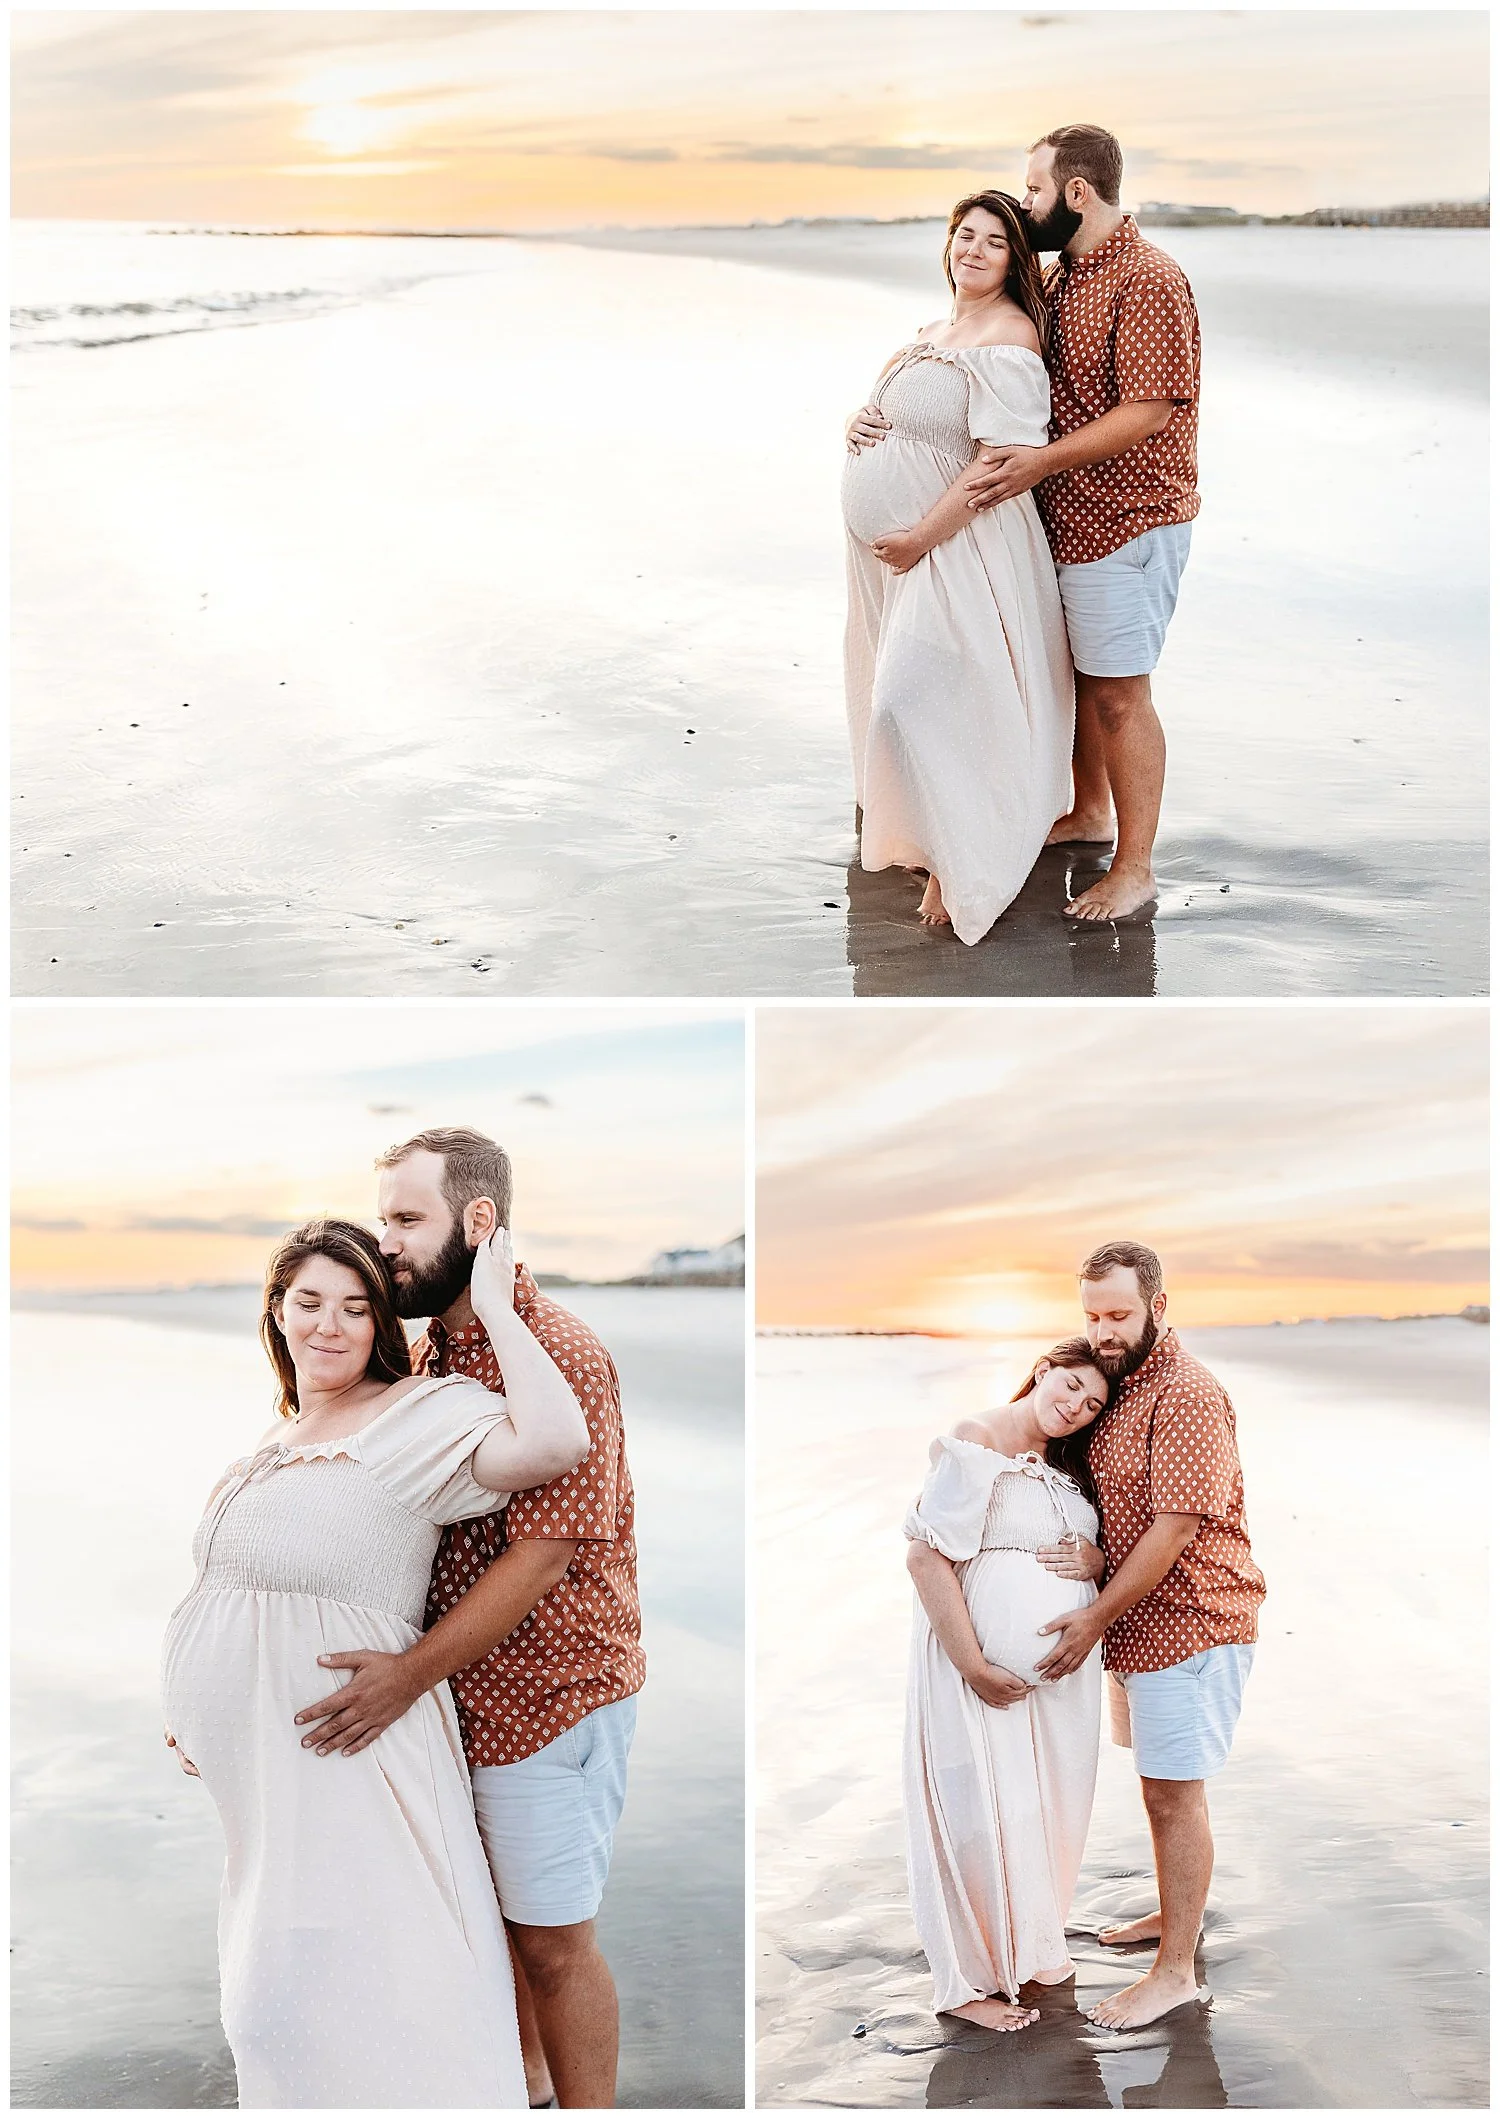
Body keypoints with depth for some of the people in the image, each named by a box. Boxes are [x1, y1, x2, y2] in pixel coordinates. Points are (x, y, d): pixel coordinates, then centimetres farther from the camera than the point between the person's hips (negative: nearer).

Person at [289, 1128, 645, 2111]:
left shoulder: (561, 1355, -18)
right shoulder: (426, 1357, 8)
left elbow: (543, 1552, -23)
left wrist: (411, 1672, -24)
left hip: (547, 1693, -8)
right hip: (462, 1696, 8)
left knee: (552, 1940, 3)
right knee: (490, 1914, 20)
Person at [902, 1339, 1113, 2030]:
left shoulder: (1070, 1466, 13)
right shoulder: (974, 1444, -11)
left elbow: (1109, 1550, 21)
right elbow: (926, 1556, -18)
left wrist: (1095, 1559, -5)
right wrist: (974, 1666, -21)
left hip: (1063, 1662, 7)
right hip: (988, 1663, -7)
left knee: (1050, 1799, 13)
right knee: (988, 1804, -3)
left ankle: (1034, 1941, 33)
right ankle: (968, 1978, 10)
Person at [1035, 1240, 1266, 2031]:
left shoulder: (1186, 1395, -18)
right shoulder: (1114, 1387, 12)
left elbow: (1175, 1528, -22)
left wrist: (1096, 1615, -20)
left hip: (1188, 1623, -9)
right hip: (1138, 1624, 9)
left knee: (1174, 1793, -4)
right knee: (1160, 1784, 19)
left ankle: (1175, 1971, 3)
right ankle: (1173, 1915, 35)